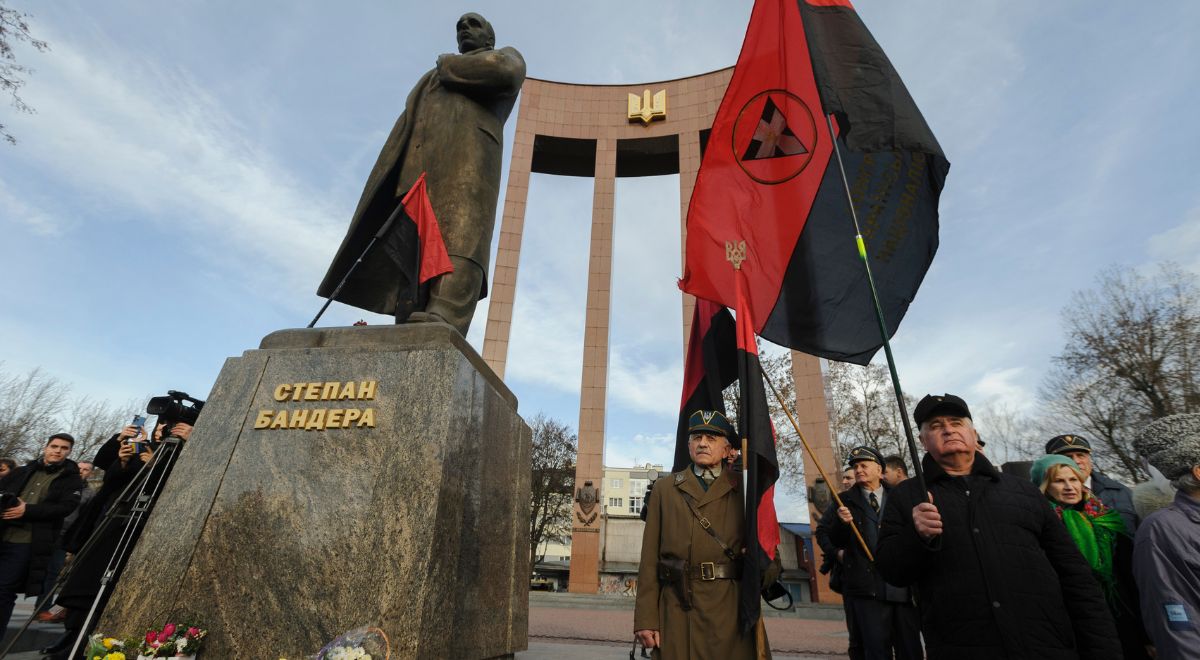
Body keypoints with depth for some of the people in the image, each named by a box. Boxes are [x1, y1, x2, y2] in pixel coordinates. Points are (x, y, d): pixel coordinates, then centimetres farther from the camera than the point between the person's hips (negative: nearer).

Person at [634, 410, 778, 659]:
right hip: (677, 610, 0)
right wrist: (646, 619, -3)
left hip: (731, 610, 0)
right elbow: (650, 558, 3)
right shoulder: (664, 489, 7)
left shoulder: (745, 490, 7)